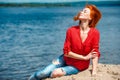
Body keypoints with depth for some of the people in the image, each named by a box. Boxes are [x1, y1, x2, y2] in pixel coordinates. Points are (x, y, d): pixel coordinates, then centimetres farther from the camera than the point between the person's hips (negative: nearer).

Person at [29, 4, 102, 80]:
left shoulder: (95, 33, -20)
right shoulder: (71, 30, -15)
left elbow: (95, 53, -17)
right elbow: (66, 52, -13)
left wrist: (94, 73, -24)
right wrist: (84, 57, -19)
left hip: (78, 67, -2)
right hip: (66, 59, 2)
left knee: (56, 73, -23)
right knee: (44, 72, -11)